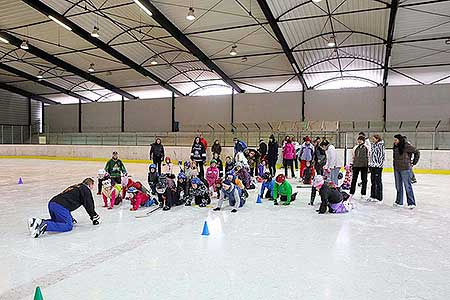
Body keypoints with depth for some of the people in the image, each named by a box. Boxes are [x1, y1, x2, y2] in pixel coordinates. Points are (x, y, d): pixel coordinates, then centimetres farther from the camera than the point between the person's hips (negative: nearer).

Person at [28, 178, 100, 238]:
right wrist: (95, 217, 12)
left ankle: (40, 222, 5)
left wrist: (70, 218, 39)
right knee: (68, 225, -10)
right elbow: (89, 206, 0)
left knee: (58, 221, 25)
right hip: (60, 206, -9)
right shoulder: (86, 189, 4)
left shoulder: (75, 187, 31)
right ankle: (45, 226, -28)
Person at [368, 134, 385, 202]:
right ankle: (373, 195, 22)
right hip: (372, 165, 8)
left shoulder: (381, 145, -10)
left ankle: (378, 197, 5)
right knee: (373, 181, 13)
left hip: (378, 166, -8)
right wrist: (370, 164, 18)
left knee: (378, 181, -2)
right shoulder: (373, 145, 14)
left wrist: (379, 164, -17)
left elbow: (382, 156, -14)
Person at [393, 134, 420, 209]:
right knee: (398, 186, 14)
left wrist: (414, 162, -2)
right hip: (396, 169, 8)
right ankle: (399, 201, 24)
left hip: (405, 169, -8)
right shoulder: (395, 147, 9)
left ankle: (411, 203, 2)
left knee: (407, 186, -5)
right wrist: (395, 167, 13)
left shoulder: (407, 146, -13)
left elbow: (416, 152, -6)